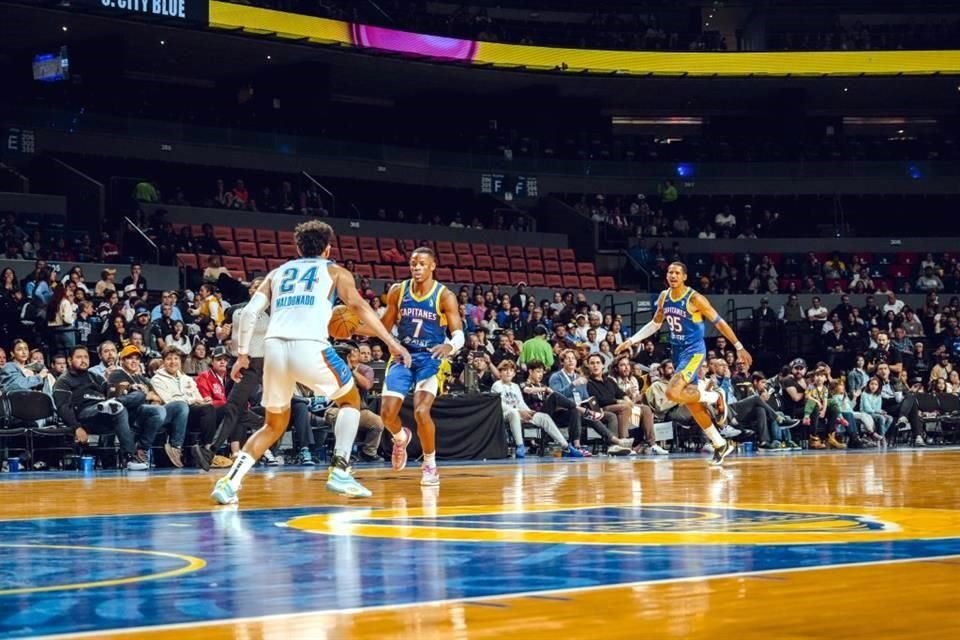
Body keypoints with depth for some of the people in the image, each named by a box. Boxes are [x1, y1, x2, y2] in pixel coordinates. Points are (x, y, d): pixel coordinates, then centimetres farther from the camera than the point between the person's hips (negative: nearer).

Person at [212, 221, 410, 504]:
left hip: (274, 347, 4)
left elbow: (249, 312, 16)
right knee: (351, 401, 22)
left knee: (274, 424, 21)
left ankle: (230, 481, 4)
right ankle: (340, 472, 7)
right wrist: (392, 342, 1)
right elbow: (358, 306, 3)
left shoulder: (278, 272, 27)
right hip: (309, 348, -4)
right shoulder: (335, 271, 19)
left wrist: (242, 354, 19)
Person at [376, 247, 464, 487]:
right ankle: (400, 437, 31)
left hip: (430, 358, -3)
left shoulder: (444, 296, -10)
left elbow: (459, 334, -13)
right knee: (387, 413, -7)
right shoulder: (398, 291, 0)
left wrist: (449, 346, -37)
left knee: (421, 411, -22)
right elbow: (385, 326, 10)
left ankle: (430, 465, 0)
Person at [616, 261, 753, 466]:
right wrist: (631, 341, 12)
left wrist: (739, 348, -10)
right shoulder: (664, 297, 4)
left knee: (673, 392, -25)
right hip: (678, 351, 7)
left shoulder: (694, 299, -15)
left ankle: (715, 398, -2)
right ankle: (721, 444, 20)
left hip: (694, 351, -7)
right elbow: (655, 324, 19)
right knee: (691, 403, 9)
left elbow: (719, 322, -10)